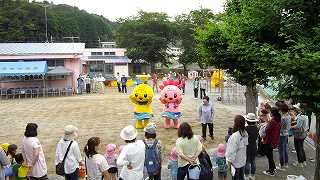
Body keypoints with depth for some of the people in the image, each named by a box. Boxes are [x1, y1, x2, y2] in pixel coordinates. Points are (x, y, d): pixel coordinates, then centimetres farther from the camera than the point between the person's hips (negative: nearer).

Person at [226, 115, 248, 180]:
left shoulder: (235, 136, -30)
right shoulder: (245, 134, -7)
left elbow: (232, 151, -24)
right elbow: (245, 145, 3)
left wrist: (230, 161, -13)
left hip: (235, 163, -6)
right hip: (243, 161, 6)